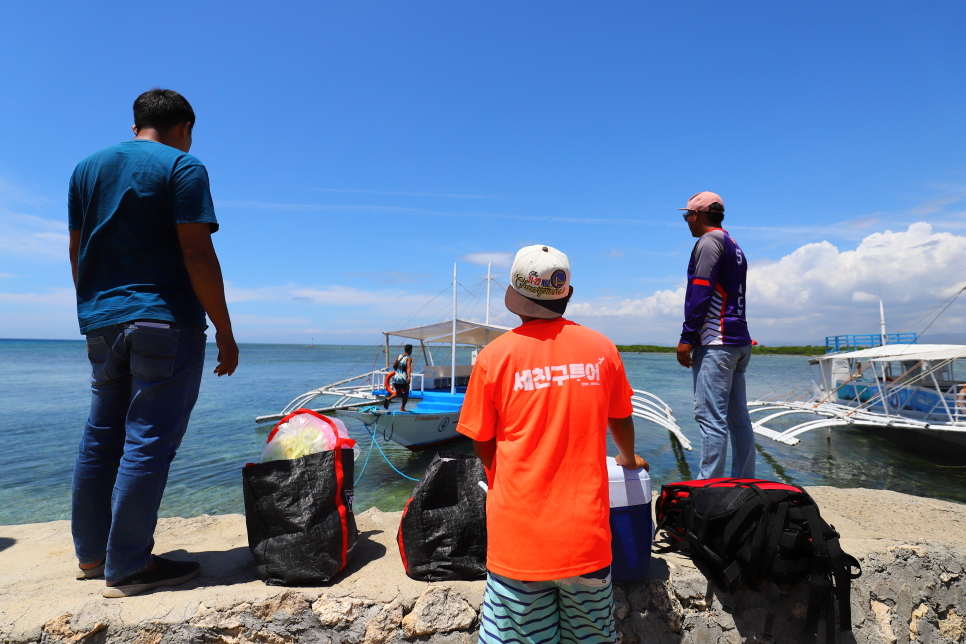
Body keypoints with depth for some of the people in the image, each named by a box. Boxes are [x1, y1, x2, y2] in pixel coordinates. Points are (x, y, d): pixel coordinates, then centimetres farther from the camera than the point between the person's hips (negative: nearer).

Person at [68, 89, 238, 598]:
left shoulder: (87, 168, 15)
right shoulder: (183, 168, -5)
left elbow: (77, 251, 16)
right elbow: (197, 255, -14)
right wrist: (225, 331, -11)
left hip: (102, 324, 7)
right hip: (165, 323, -7)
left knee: (101, 436, 15)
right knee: (148, 441, -3)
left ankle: (91, 554, 25)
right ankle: (127, 568, 3)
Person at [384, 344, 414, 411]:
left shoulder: (400, 356, 10)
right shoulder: (409, 358, -8)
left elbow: (394, 365, 16)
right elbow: (408, 367, -24)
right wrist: (409, 376, -37)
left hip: (396, 377, 5)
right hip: (403, 379, -5)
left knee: (398, 393, 21)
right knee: (406, 393, 17)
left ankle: (388, 399, -7)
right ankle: (402, 408, 16)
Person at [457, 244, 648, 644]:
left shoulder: (495, 356, -9)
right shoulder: (601, 348, -3)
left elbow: (483, 446, 1)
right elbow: (621, 421, 13)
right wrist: (628, 459, 34)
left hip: (519, 539, -1)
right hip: (585, 535, 2)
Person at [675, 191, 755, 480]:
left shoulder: (709, 241, -5)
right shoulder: (734, 247, 23)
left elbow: (700, 291, -15)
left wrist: (687, 337, -16)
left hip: (715, 342, -10)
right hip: (739, 341, 10)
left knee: (710, 416, -11)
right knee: (738, 417, 10)